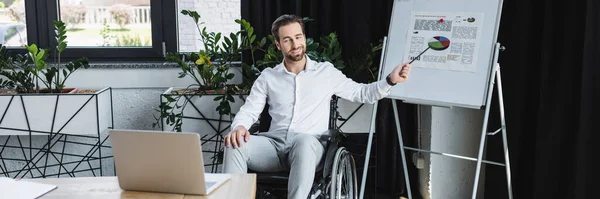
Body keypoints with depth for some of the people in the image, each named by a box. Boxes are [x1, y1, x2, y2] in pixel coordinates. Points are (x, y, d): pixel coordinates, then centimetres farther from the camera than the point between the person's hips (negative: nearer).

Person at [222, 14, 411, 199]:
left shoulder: (326, 72, 13)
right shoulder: (268, 77, 15)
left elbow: (362, 93, 16)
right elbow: (249, 110, 10)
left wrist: (390, 80, -1)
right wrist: (239, 126, -14)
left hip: (309, 146, -2)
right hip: (275, 144, 2)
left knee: (304, 141, -41)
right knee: (235, 144, -29)